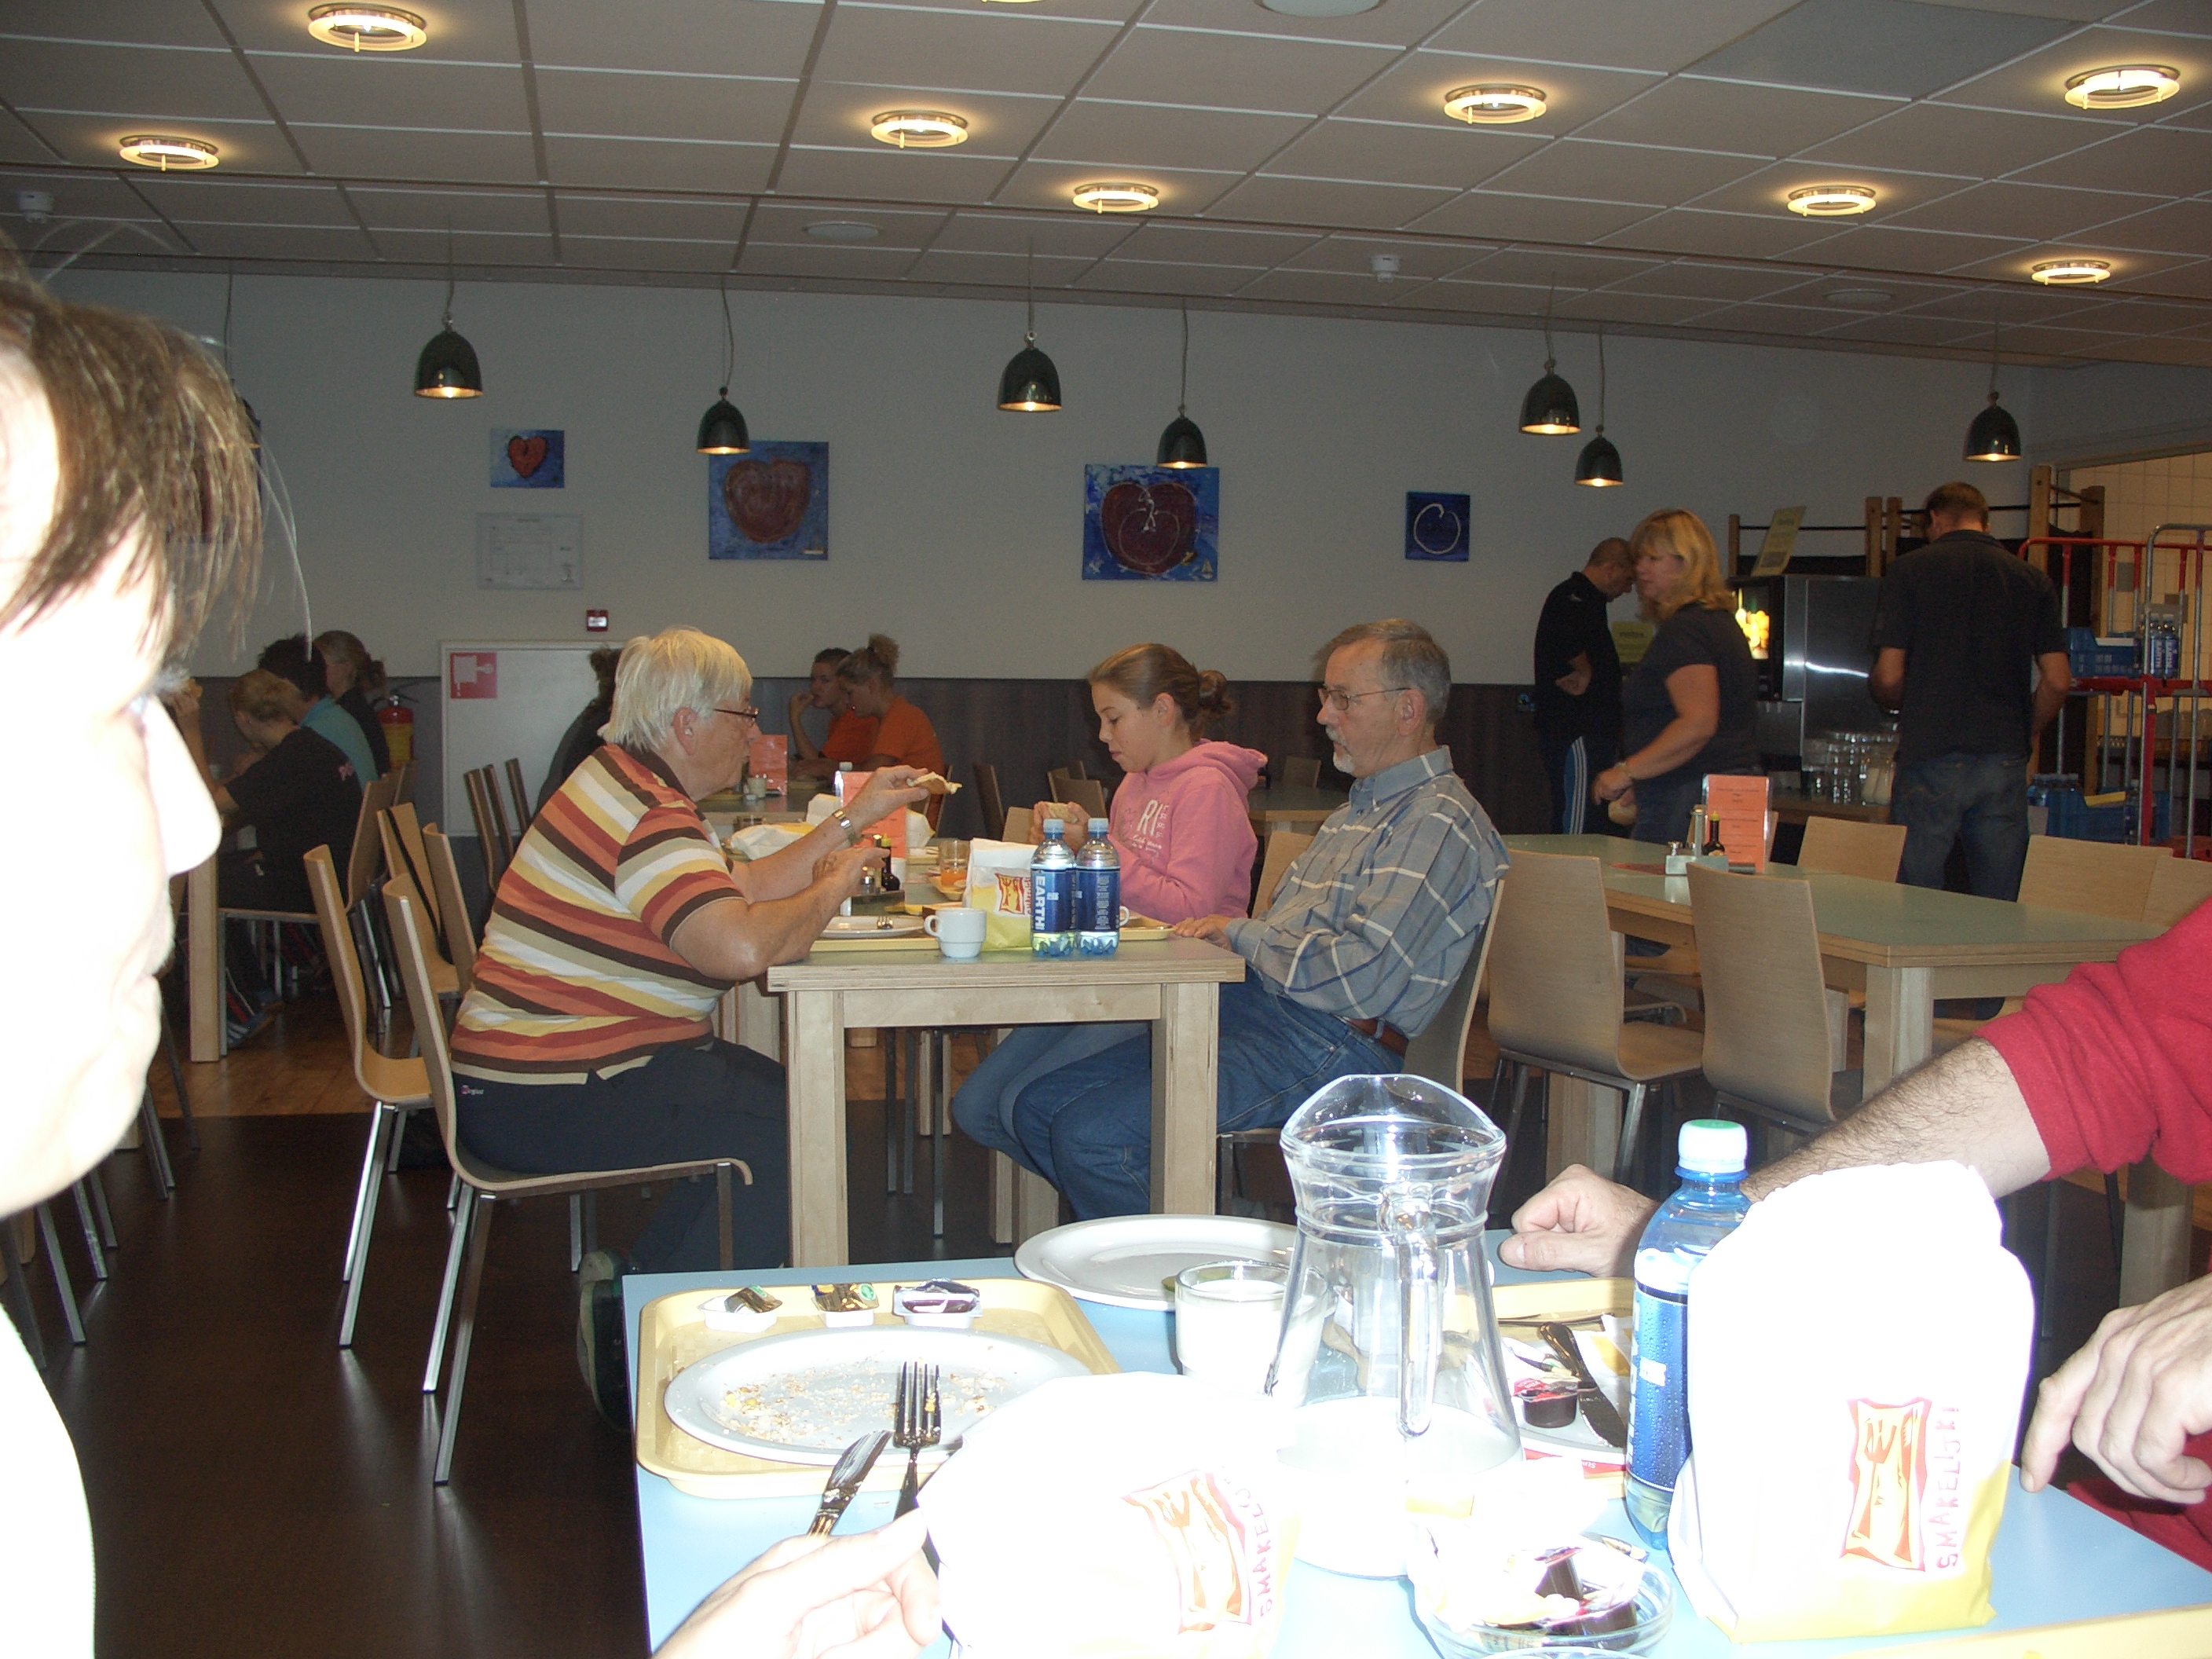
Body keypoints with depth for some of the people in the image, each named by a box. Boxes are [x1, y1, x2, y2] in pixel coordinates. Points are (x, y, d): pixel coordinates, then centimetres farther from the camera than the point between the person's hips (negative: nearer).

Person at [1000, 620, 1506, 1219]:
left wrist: (1240, 934, -9)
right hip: (1250, 1008, 10)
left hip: (1329, 1045, -10)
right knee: (1039, 1107, 2)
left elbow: (1365, 977, -23)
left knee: (1091, 1135, -22)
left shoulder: (1440, 823, -11)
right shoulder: (1356, 811, 23)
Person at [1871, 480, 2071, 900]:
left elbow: (1889, 677, -3)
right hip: (2005, 763, 3)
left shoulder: (1908, 571, 2)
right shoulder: (2034, 580, 10)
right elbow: (2057, 682, 3)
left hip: (1930, 756, -3)